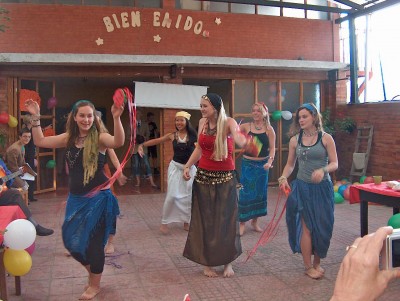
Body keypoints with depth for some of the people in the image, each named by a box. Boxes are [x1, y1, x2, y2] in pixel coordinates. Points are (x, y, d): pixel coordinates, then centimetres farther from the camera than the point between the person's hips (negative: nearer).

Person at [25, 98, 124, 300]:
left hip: (98, 198, -6)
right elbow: (40, 141, 6)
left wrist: (116, 118, -48)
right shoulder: (69, 138, 4)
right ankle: (92, 271, 41)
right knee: (71, 240, 14)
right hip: (75, 199, 6)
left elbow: (118, 142, -33)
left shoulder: (99, 138, -12)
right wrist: (36, 117, -3)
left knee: (94, 242, 5)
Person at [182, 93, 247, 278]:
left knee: (225, 219, 5)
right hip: (203, 176, 4)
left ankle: (228, 262, 21)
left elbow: (239, 141, -32)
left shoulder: (228, 123, -11)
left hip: (225, 178, -3)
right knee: (204, 220, 7)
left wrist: (242, 139, -55)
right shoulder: (202, 122, 3)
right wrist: (187, 166, 2)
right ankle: (207, 262, 19)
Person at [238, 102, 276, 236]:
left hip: (262, 164, 1)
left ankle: (255, 221, 26)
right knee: (245, 193, -1)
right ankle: (242, 223, 10)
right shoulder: (246, 126, -2)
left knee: (259, 193, 10)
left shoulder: (269, 129, -2)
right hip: (247, 164, -1)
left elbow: (272, 148, -2)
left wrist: (270, 162, -17)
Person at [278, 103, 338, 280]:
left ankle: (317, 262, 27)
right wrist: (284, 177, -9)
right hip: (302, 187, 1)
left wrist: (323, 170, -24)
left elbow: (334, 164, -4)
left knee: (322, 227, 6)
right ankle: (308, 267, 13)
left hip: (322, 188, 0)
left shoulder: (326, 138, -3)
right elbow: (290, 164, 9)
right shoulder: (295, 140, 3)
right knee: (306, 227, 0)